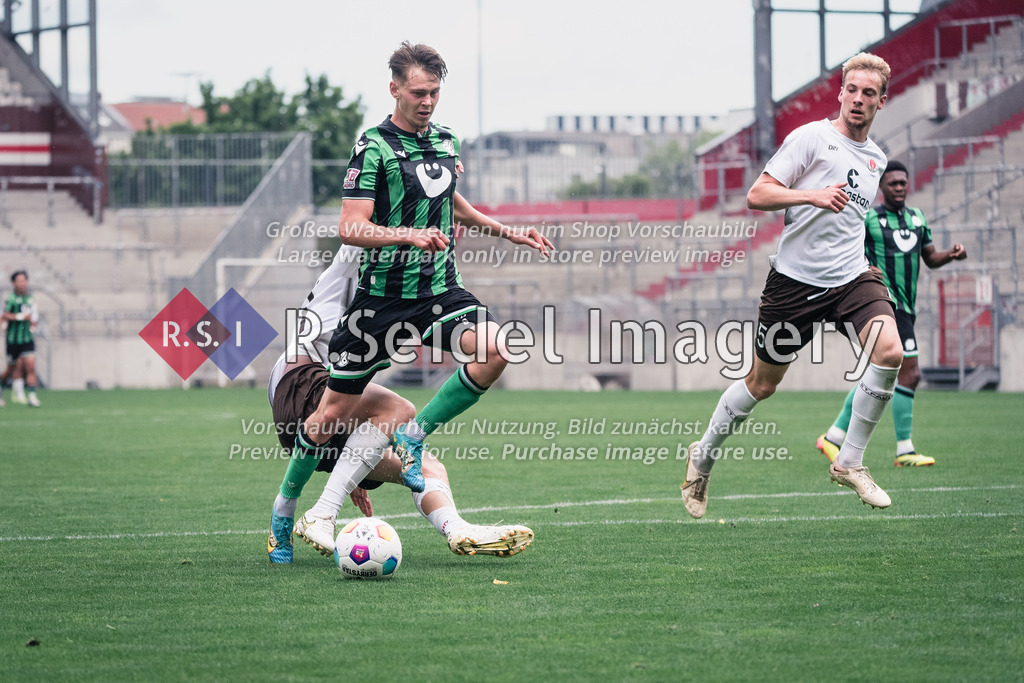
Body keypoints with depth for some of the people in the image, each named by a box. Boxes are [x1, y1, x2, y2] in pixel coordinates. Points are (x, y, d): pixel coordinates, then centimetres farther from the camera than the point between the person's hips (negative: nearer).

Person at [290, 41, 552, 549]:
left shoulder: (444, 142, 10)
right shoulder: (374, 147, -12)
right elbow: (351, 228, -20)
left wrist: (510, 233, 29)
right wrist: (411, 235, -33)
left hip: (440, 291, 5)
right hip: (383, 297, -5)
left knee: (495, 349, -24)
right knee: (334, 413, -1)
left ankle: (414, 436, -6)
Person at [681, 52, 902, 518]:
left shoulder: (876, 159, 14)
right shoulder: (811, 138, -7)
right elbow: (757, 195, -14)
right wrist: (812, 196, -27)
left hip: (851, 277, 5)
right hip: (795, 279, -5)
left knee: (889, 351, -23)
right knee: (762, 383, 5)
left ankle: (850, 462, -10)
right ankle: (703, 457, 30)